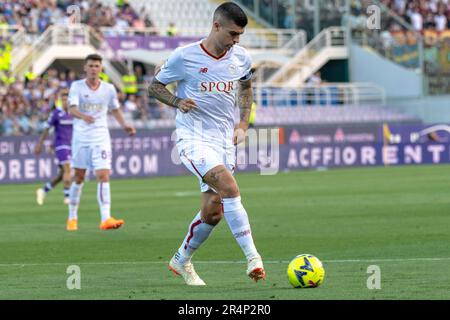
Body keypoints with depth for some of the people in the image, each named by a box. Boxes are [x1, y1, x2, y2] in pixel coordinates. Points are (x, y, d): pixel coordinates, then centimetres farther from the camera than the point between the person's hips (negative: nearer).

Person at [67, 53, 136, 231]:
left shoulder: (109, 89, 3)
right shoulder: (77, 86, -4)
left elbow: (115, 109, 20)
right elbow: (72, 109, -19)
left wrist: (124, 125, 6)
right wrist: (83, 116, -39)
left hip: (101, 138, 1)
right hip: (81, 137, -1)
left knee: (103, 176, -13)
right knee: (78, 177, 7)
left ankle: (106, 219, -19)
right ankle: (72, 218, 22)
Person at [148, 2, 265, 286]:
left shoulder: (241, 58, 3)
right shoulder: (185, 56, -10)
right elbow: (155, 85, 2)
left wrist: (243, 124, 11)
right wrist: (177, 102, -17)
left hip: (225, 141, 6)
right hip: (194, 138, -6)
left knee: (213, 212, 3)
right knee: (231, 190, -25)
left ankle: (182, 261, 27)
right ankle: (253, 258, -24)